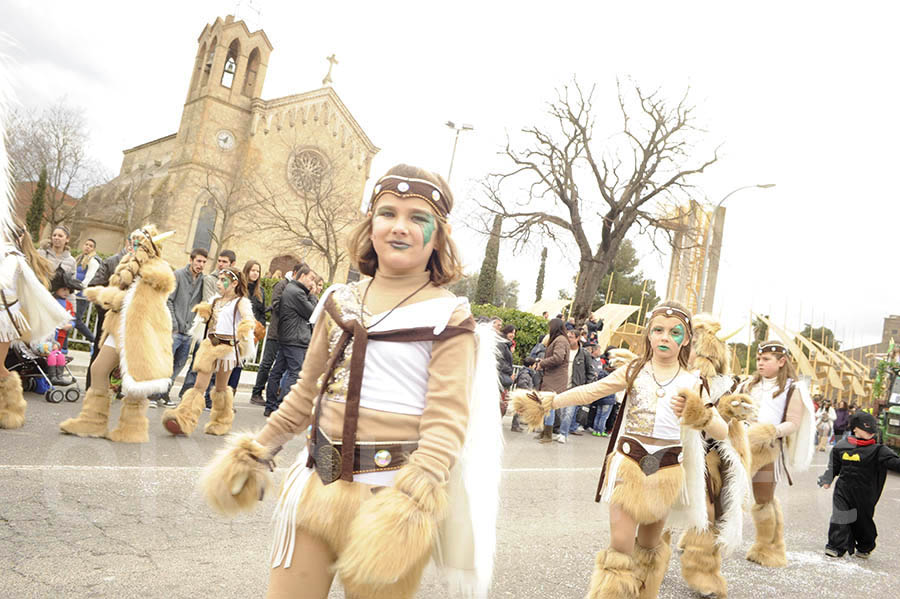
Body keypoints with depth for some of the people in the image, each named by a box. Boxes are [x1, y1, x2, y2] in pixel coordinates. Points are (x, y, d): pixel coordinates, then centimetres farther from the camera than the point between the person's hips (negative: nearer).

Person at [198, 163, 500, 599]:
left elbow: (446, 422, -15)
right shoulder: (340, 301, 8)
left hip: (388, 495, -4)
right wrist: (257, 451, 18)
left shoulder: (448, 317, -7)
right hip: (317, 483, 5)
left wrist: (410, 502, -27)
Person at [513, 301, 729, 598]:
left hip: (666, 469, 1)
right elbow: (588, 392, -6)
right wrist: (546, 403, -14)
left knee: (649, 545, 16)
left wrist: (700, 415, -24)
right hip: (629, 462, -1)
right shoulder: (634, 371, 0)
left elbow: (722, 431, -4)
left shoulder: (692, 383, 1)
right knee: (621, 543, -8)